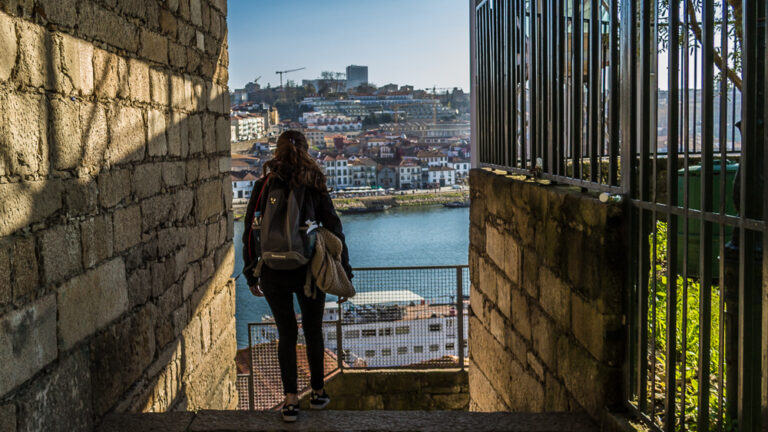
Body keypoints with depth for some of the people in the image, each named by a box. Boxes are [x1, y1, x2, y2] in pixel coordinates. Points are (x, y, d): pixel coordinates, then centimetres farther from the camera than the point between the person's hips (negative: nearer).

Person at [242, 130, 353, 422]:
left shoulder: (263, 186, -2)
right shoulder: (314, 187, -3)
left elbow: (249, 233, 0)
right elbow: (334, 231, -3)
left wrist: (251, 274, 9)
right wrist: (344, 274, 4)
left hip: (274, 274, 0)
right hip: (309, 273, 0)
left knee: (286, 335, 10)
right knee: (313, 332, 16)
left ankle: (291, 401, 9)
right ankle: (318, 393, 29)